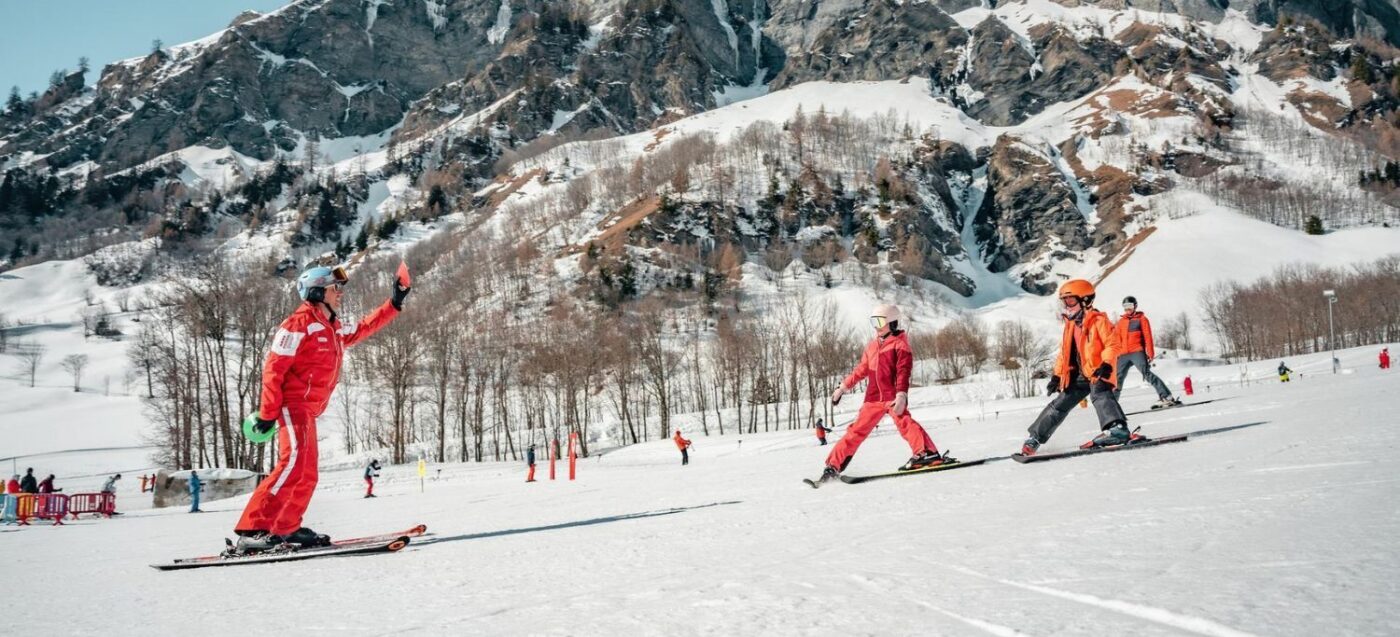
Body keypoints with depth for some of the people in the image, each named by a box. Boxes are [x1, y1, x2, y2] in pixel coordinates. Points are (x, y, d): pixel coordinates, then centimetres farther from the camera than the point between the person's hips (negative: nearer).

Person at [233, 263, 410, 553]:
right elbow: (274, 369, -13)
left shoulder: (333, 328, 18)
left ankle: (286, 528, 24)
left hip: (308, 410, 10)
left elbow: (362, 329, 38)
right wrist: (267, 414, -17)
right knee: (294, 464, -24)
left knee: (307, 475, 13)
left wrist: (394, 304, 33)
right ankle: (252, 529, -29)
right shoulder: (299, 323, -9)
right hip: (294, 404, -10)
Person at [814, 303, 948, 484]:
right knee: (856, 430, 4)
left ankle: (927, 453, -39)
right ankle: (834, 466, 7)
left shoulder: (900, 344, -2)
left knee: (903, 421, -30)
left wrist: (901, 395, -25)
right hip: (873, 398, 6)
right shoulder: (872, 346, 18)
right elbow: (861, 370, 26)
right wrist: (843, 387, 24)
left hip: (893, 396, -6)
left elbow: (903, 372, -12)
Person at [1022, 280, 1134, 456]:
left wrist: (1107, 364, -28)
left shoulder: (1098, 320, -7)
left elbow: (1112, 343, -14)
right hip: (1080, 374, 8)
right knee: (1060, 404, 9)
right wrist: (1057, 375, 16)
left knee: (1099, 394, -35)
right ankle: (1034, 438, 15)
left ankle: (1117, 429, -53)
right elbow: (1064, 352, 20)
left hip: (1098, 372, -7)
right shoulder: (1070, 325, 16)